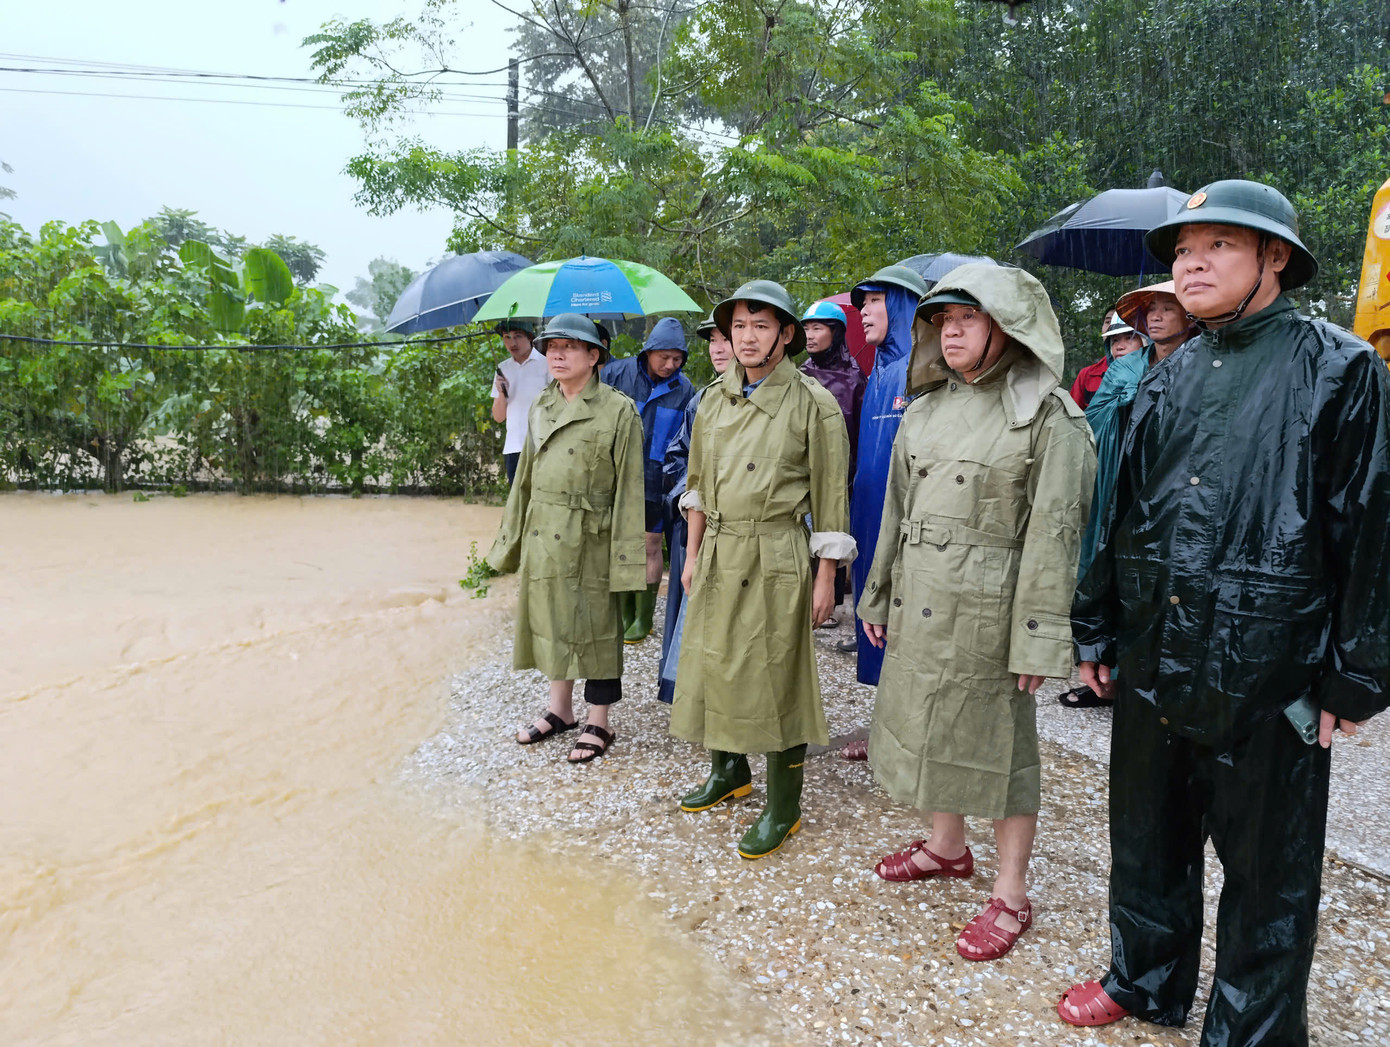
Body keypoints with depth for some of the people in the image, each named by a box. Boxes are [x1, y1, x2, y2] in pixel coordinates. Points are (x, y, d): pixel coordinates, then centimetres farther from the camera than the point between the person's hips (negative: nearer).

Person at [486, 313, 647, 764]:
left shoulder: (618, 410, -9)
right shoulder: (541, 405, 9)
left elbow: (627, 489, -10)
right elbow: (526, 476, 15)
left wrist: (624, 556, -13)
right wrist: (513, 540, 14)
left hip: (589, 539, -6)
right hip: (542, 537, 6)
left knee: (593, 627, 3)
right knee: (551, 622, 15)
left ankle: (599, 725, 17)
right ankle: (560, 710, 32)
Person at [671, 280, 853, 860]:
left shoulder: (813, 403, -7)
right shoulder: (713, 400, 8)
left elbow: (829, 497, -7)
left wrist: (825, 578, -8)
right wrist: (693, 555, 13)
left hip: (777, 559, -5)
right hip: (718, 555, 6)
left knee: (776, 678, 1)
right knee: (713, 663, 14)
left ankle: (783, 807, 16)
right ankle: (728, 772, 37)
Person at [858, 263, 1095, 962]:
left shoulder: (1049, 416, -10)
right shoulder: (925, 410, 11)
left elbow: (1053, 532, -13)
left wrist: (1039, 636, -16)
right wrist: (878, 595, 16)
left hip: (988, 608, -6)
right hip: (919, 602, 7)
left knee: (997, 740, 4)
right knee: (929, 723, 17)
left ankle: (1010, 895, 20)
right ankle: (946, 845, 40)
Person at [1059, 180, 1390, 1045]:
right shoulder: (1167, 381, 10)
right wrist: (1097, 634, 13)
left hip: (1269, 671, -5)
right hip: (1153, 658, 6)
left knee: (1267, 866, 9)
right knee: (1148, 835, 19)